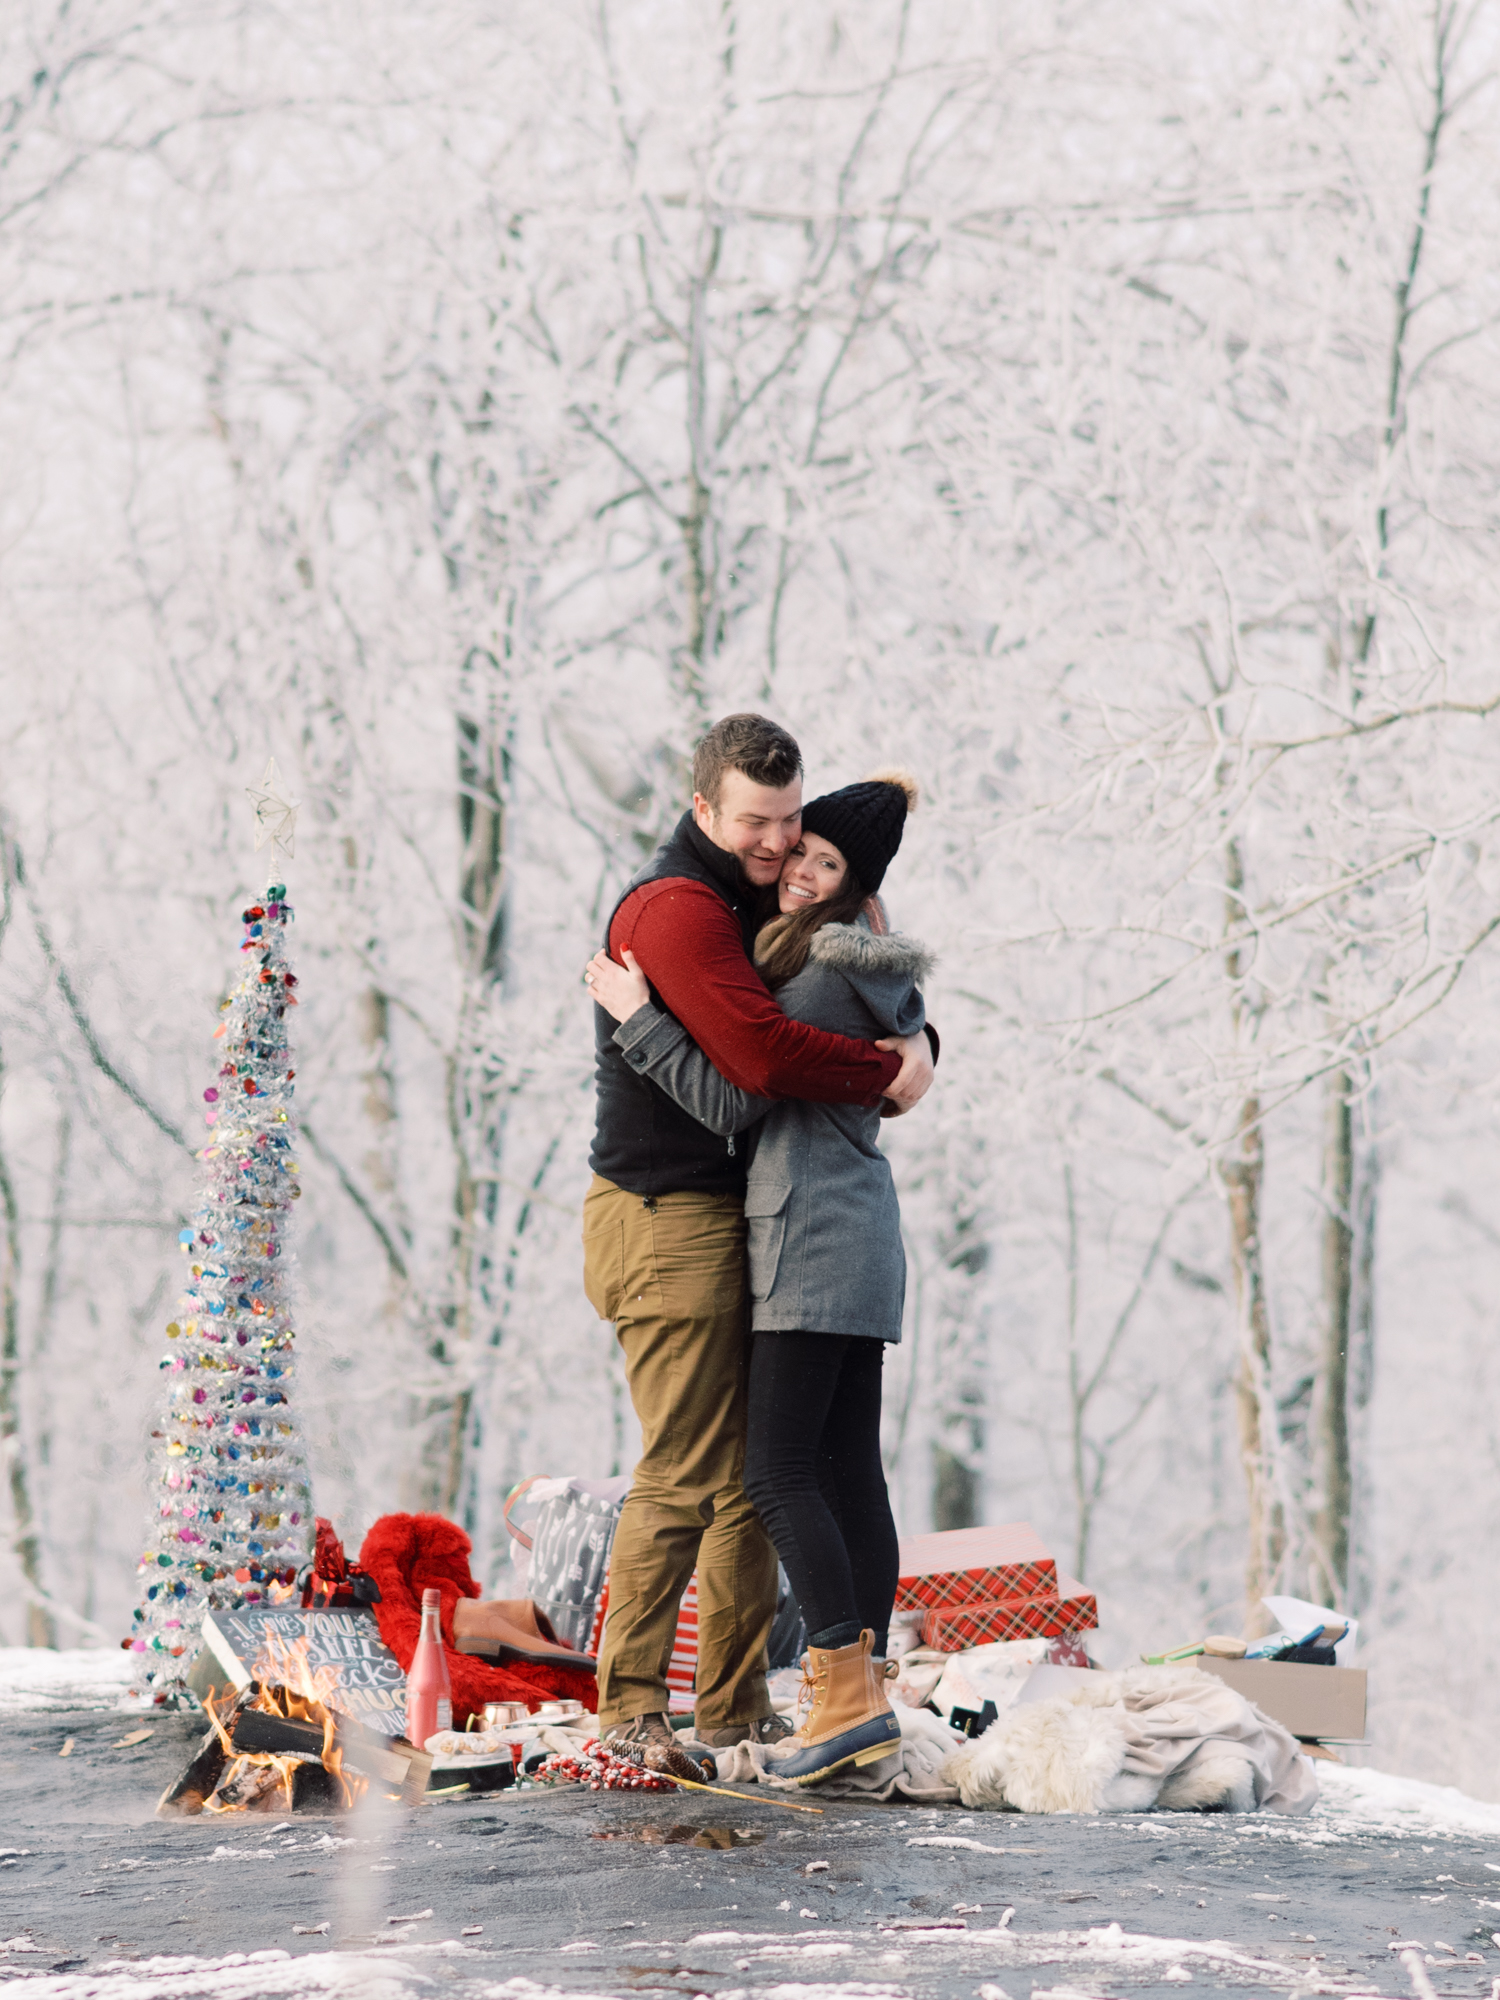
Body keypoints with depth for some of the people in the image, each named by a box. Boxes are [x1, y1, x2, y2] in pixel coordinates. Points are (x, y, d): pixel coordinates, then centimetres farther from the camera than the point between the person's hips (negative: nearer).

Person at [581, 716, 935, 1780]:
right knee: (684, 1472, -10)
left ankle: (737, 1704, 16)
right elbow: (763, 1053, -27)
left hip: (735, 1217, 10)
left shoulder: (753, 904, 17)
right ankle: (631, 1702, -5)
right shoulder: (675, 907, -15)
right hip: (669, 1222, -10)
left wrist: (915, 1043, -2)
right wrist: (889, 1074, -14)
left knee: (755, 1472, 10)